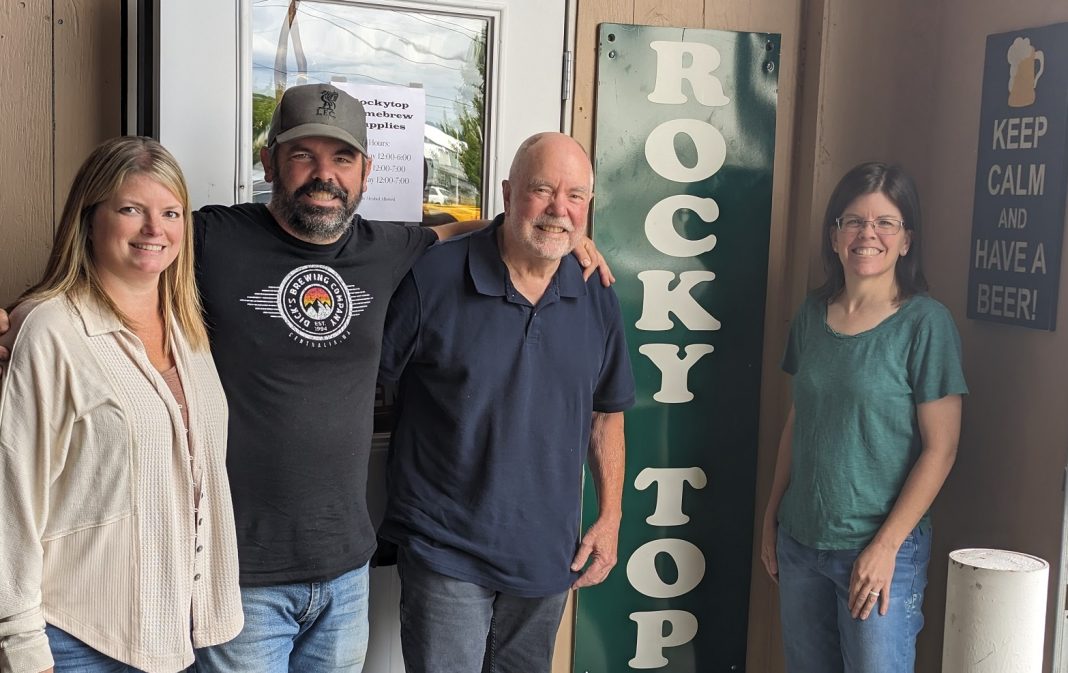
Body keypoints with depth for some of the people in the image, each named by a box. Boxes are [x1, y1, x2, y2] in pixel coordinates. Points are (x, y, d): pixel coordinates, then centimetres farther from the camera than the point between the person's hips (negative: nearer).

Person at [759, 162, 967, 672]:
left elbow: (940, 448, -11)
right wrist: (771, 515, 10)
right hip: (799, 543, 5)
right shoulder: (813, 314, 5)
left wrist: (885, 546, -14)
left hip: (881, 549, -5)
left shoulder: (925, 323, -10)